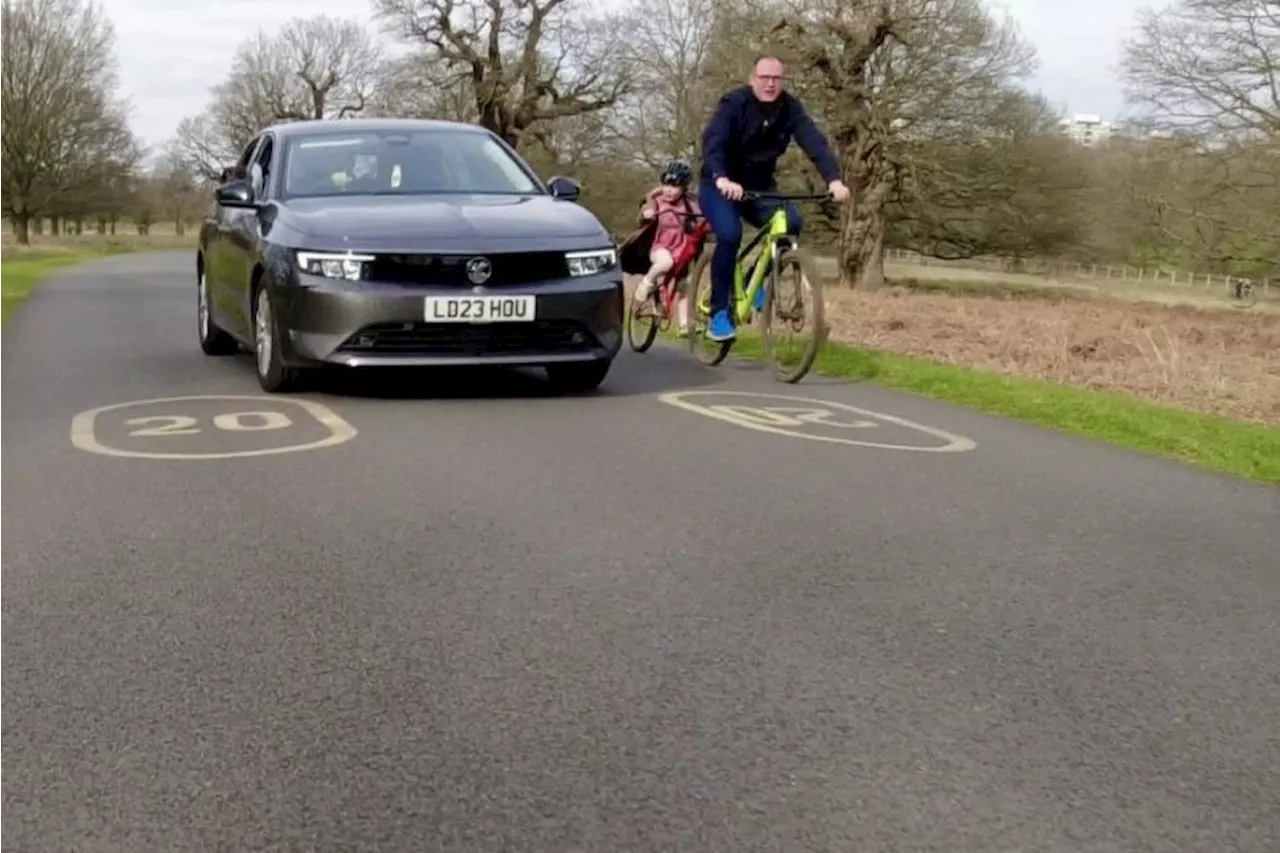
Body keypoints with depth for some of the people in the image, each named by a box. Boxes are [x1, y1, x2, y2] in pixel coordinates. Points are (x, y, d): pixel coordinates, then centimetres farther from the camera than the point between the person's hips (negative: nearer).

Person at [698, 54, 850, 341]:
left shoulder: (790, 107, -10)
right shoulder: (734, 103, -20)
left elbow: (815, 142, -22)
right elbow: (712, 141, -34)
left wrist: (834, 179, -39)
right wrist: (722, 179, -54)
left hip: (760, 185, 4)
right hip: (720, 184, -4)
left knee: (791, 222, -22)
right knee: (730, 235, -28)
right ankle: (718, 313, -16)